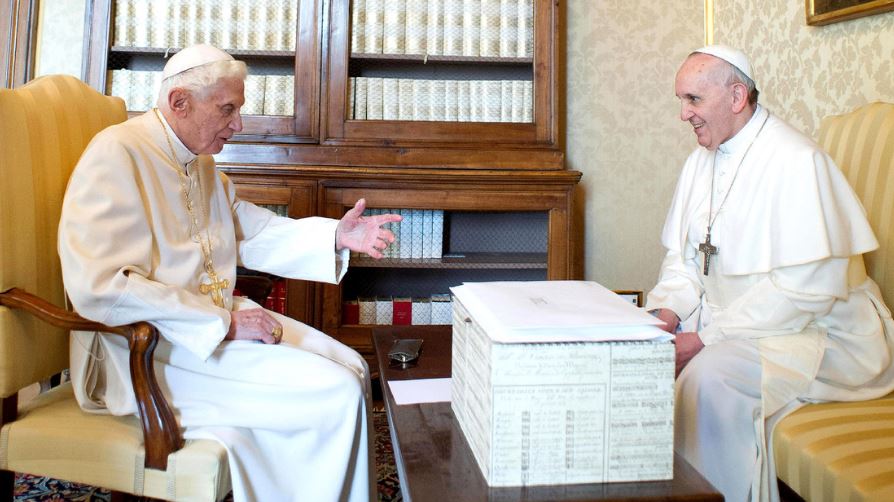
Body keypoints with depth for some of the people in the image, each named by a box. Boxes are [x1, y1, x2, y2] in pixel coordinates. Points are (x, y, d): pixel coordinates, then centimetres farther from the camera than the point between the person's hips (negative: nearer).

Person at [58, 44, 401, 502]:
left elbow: (253, 233, 15)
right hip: (149, 347, -9)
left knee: (351, 368, 1)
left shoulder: (200, 163, 14)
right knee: (333, 393, -19)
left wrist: (335, 235, -1)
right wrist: (223, 323, -23)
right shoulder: (117, 155, -16)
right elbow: (100, 288, -25)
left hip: (217, 319, 10)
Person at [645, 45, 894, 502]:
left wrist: (708, 337, -24)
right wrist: (666, 310, -8)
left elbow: (806, 288, -25)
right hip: (727, 319, 8)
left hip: (817, 334, -8)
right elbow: (684, 256, 12)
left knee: (709, 374, -32)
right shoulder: (702, 160, 9)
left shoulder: (796, 161, -18)